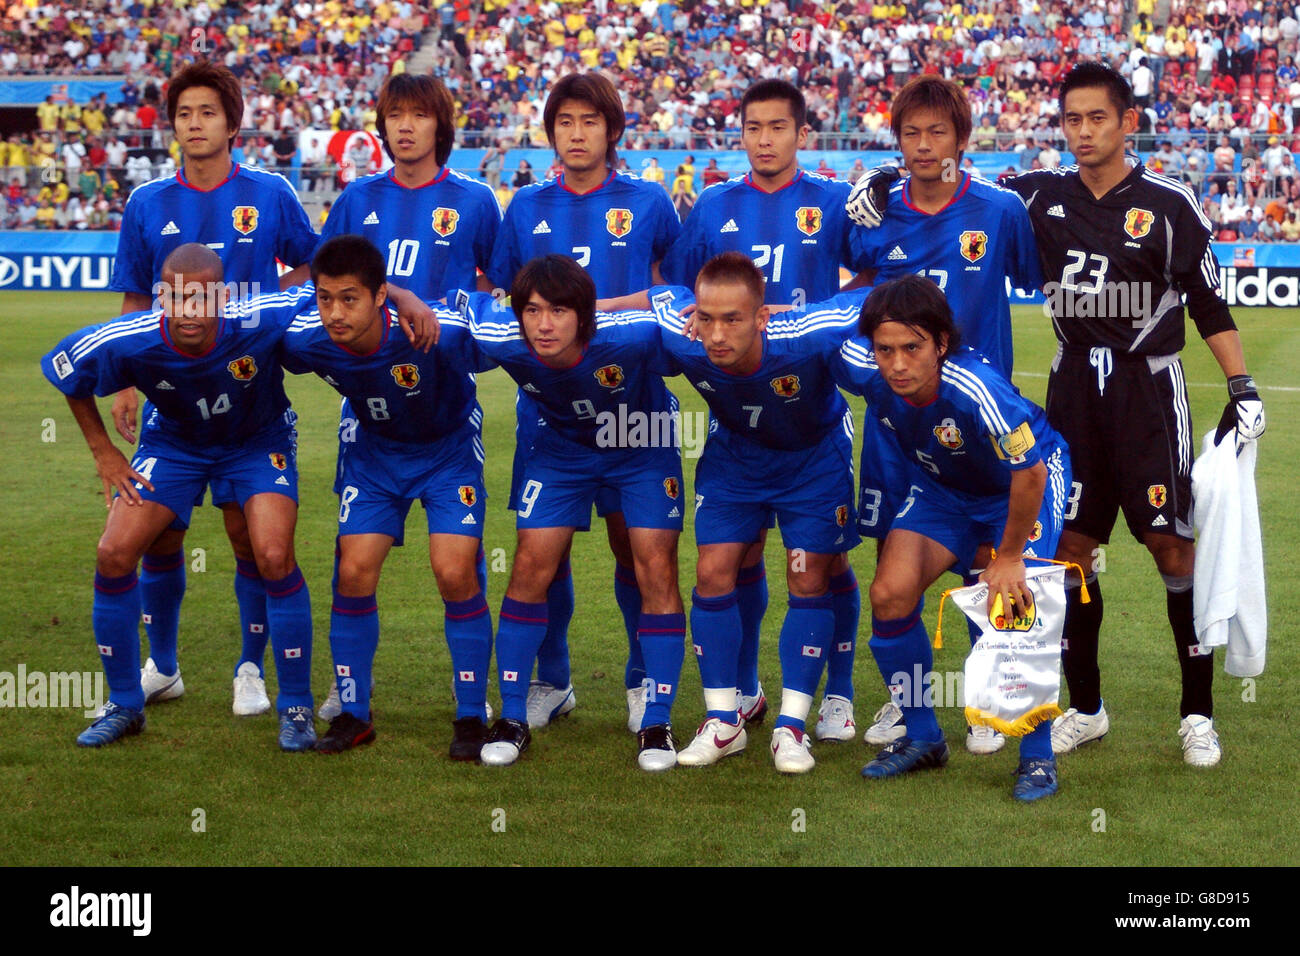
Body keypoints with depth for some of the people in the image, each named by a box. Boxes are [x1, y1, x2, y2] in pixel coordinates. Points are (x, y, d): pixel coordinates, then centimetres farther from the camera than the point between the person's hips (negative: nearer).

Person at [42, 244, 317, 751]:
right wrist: (102, 450, -4)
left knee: (274, 557, -22)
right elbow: (63, 369, -8)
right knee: (114, 553, -11)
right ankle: (124, 705, 9)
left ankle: (296, 708, -3)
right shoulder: (128, 343, -30)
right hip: (173, 441, 2)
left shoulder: (260, 324, -35)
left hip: (258, 441, -2)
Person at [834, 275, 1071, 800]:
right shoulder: (861, 368, -28)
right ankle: (921, 737, 9)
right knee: (890, 593, -11)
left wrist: (1007, 557, -20)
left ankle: (1038, 757, -3)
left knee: (1012, 602, -21)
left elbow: (1029, 473, -31)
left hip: (1027, 482, -5)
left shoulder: (977, 390, -42)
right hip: (941, 485, 5)